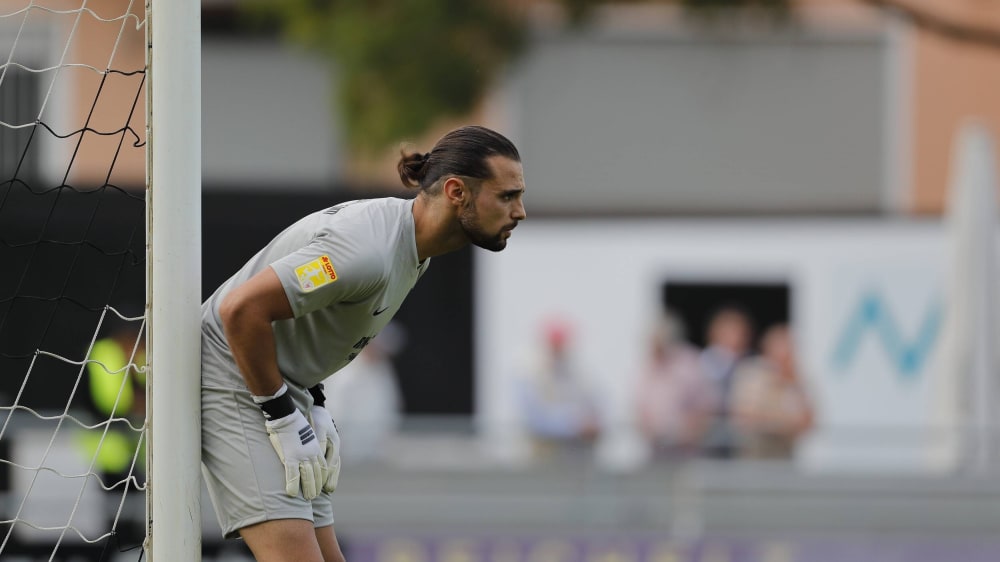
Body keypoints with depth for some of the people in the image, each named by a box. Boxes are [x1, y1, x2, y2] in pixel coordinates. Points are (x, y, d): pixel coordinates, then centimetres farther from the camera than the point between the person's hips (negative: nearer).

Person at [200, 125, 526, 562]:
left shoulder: (414, 250, 7)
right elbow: (241, 309, -29)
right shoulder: (370, 250, -26)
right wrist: (283, 419, -20)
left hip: (279, 386, 10)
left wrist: (313, 408, 9)